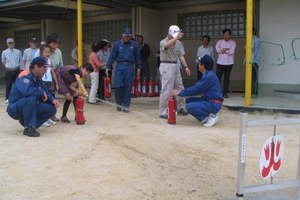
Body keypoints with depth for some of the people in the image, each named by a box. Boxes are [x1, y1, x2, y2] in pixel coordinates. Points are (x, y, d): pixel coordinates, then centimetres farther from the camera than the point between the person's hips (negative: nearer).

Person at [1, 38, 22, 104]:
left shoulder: (18, 52, -2)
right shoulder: (4, 52, -3)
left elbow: (21, 61, 8)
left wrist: (17, 66, 0)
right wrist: (8, 67, 8)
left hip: (16, 70, 1)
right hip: (8, 71, -1)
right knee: (8, 85, 3)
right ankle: (7, 98, 11)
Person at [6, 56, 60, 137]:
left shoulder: (38, 79, 4)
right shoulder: (25, 76, -22)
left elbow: (46, 93, 10)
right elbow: (26, 91, -41)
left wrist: (52, 100, -12)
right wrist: (42, 92, -26)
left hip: (29, 108, 8)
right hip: (15, 109, -8)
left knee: (51, 109, -6)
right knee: (31, 99, -37)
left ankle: (26, 121, 6)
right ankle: (29, 127, -23)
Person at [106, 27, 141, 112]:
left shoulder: (134, 45, 5)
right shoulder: (117, 44, 3)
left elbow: (137, 57, 12)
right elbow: (112, 56, 5)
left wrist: (138, 67, 9)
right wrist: (108, 67, 2)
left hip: (129, 68, 1)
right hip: (119, 67, 0)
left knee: (128, 88, 2)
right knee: (118, 86, -8)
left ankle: (126, 106, 12)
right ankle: (119, 103, 14)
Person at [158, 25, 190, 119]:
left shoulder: (178, 43, 12)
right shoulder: (163, 42, -8)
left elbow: (181, 55, 9)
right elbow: (167, 45, -33)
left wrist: (185, 66, -2)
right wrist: (176, 37, -45)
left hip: (175, 66, 7)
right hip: (166, 66, -7)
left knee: (180, 88, 13)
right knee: (166, 90, -9)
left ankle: (179, 108, 30)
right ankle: (163, 112, -3)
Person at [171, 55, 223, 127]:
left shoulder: (209, 76, -20)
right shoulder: (207, 75, 12)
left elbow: (195, 90, -19)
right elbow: (196, 88, 16)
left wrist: (179, 93, -9)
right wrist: (181, 91, 9)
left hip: (214, 104, -10)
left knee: (189, 107, -22)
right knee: (189, 100, 8)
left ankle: (211, 116, -7)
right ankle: (206, 116, 6)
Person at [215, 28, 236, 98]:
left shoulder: (233, 42, 2)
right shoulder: (219, 42, 6)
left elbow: (232, 52, -13)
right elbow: (217, 50, -11)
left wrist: (223, 50, -7)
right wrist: (227, 49, -10)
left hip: (229, 63, 0)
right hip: (220, 63, 0)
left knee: (226, 79, 6)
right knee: (218, 78, -4)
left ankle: (225, 93, 12)